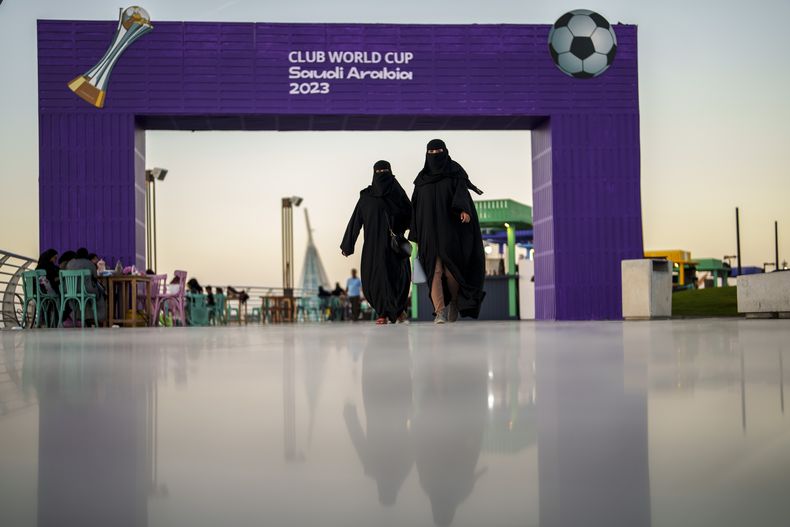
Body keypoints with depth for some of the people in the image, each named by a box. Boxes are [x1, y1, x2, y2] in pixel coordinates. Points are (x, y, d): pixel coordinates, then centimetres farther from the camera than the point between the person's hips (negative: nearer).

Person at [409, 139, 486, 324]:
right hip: (430, 231, 2)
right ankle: (440, 312, -18)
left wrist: (464, 210, -33)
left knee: (451, 269, -3)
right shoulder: (422, 179, 12)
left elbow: (462, 193, -12)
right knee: (435, 270, -12)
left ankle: (455, 301, 25)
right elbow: (416, 208, 14)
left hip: (450, 229, -2)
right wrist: (416, 236, 10)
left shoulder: (455, 173, 4)